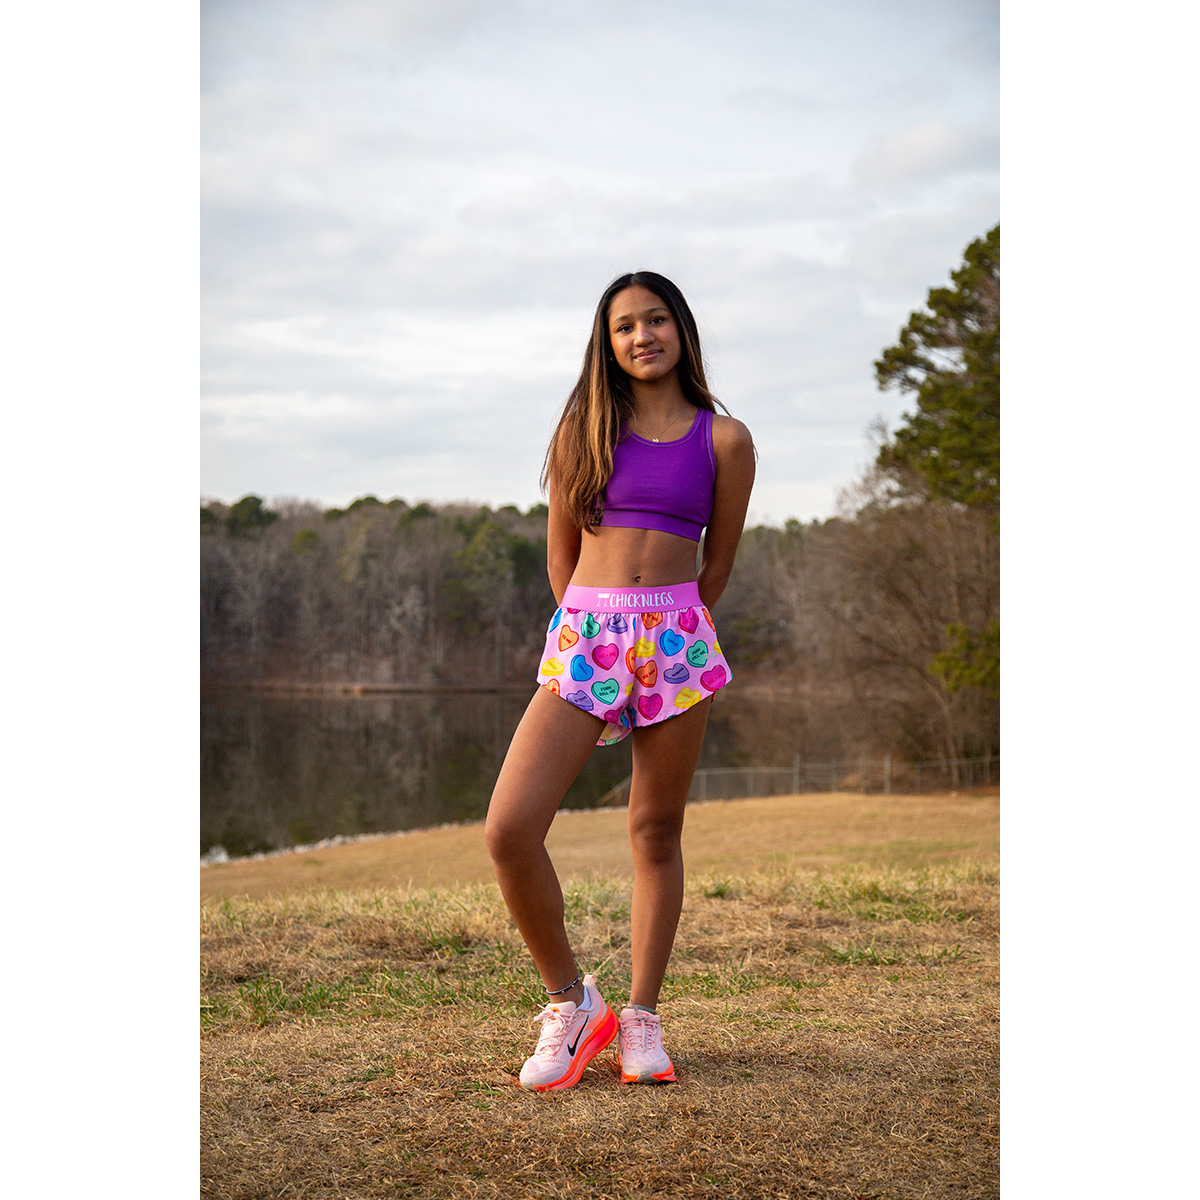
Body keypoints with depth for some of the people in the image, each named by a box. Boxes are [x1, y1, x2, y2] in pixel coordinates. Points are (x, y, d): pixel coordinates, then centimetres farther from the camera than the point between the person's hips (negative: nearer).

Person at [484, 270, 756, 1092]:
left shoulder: (723, 440, 6)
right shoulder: (582, 430, 10)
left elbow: (717, 568, 12)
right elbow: (561, 553, 14)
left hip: (676, 639, -1)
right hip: (583, 636, 1)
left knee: (656, 833, 5)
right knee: (510, 830, -12)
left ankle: (642, 1020, 20)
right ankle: (570, 1000, 7)